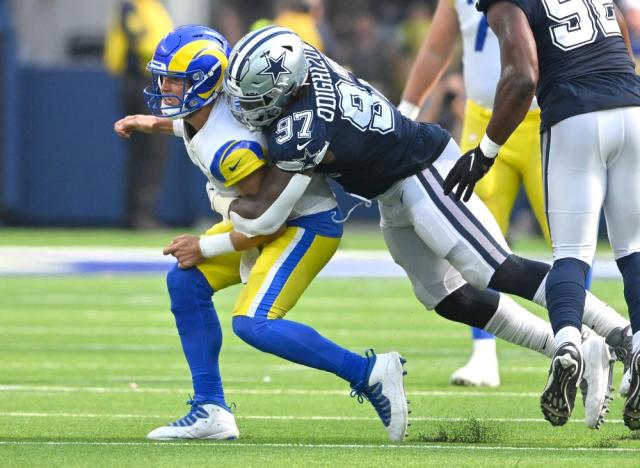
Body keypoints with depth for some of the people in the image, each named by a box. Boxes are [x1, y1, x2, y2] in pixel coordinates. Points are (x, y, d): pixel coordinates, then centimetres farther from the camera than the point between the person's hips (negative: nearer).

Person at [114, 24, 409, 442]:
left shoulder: (230, 149, -32)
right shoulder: (203, 109, -5)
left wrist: (206, 247, -15)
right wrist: (156, 125, 20)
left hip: (308, 224, -10)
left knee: (254, 324, -21)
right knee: (186, 282, 4)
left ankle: (369, 373, -10)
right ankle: (210, 411, 7)